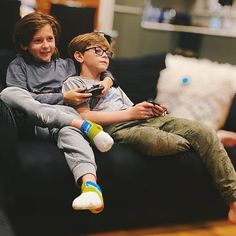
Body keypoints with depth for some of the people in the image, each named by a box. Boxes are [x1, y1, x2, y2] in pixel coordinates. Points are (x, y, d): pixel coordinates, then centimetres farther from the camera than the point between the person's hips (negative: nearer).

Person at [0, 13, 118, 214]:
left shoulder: (66, 64, 26)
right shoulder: (18, 66, 17)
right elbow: (23, 99, 0)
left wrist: (107, 80, 10)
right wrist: (63, 98, -6)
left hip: (65, 116, 1)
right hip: (33, 120, 0)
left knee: (69, 133, -37)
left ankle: (90, 184, -65)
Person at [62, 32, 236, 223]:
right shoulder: (74, 83, 14)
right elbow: (85, 117, -4)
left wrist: (153, 110, 2)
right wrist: (130, 113, -7)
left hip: (147, 120, 7)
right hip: (116, 128, -7)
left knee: (204, 132, -17)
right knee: (154, 139, -40)